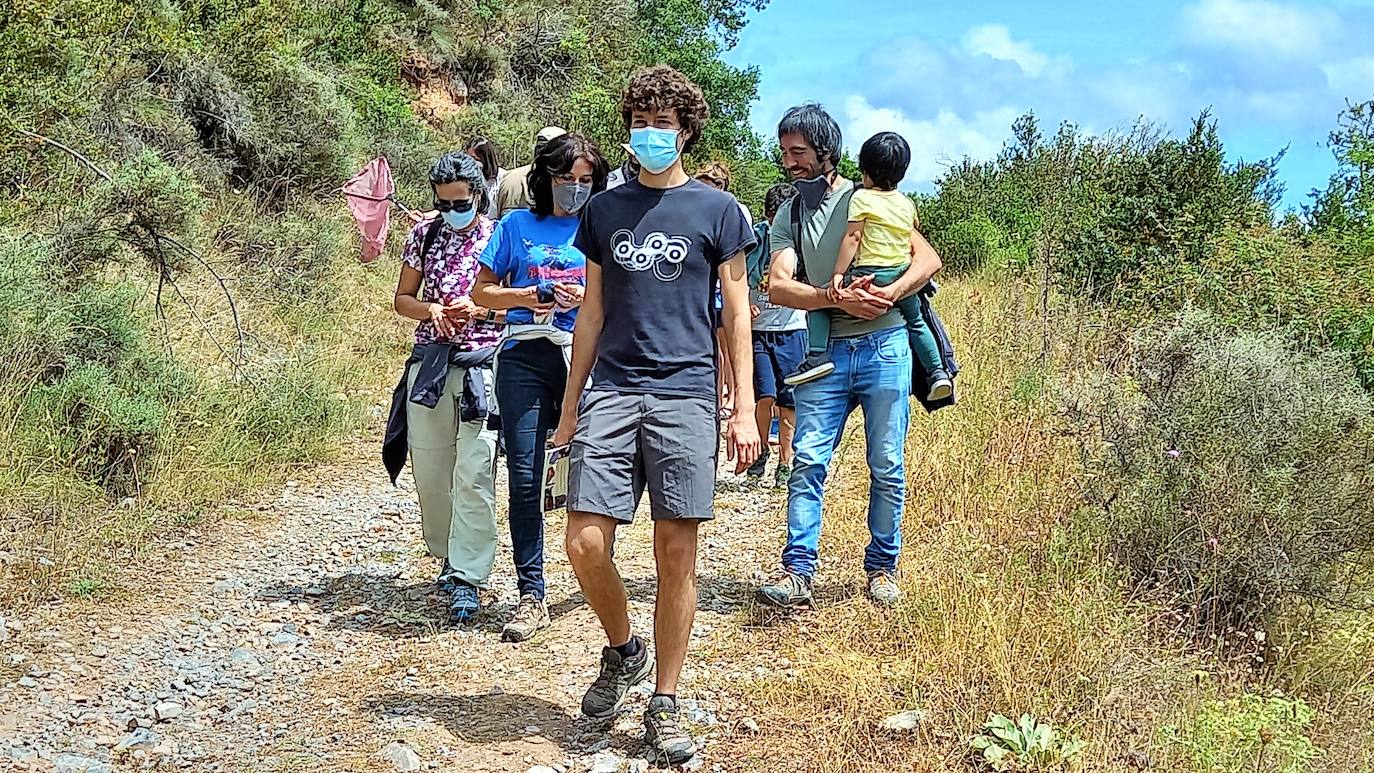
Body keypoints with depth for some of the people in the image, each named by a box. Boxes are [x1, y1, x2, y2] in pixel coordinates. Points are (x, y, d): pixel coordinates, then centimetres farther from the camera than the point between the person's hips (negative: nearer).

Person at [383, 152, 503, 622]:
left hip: (482, 364, -4)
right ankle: (449, 555, 27)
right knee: (430, 469, 7)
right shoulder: (424, 235, 9)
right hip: (430, 363, 4)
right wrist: (430, 308, -6)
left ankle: (466, 580, -8)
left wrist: (481, 309, -12)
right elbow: (402, 300, 15)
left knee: (473, 473, -10)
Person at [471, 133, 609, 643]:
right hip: (524, 358, 0)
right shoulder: (516, 226, 13)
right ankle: (531, 597, 0)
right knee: (524, 478, -4)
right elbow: (482, 291, 12)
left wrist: (586, 299, -9)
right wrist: (527, 297, -5)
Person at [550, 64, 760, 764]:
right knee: (585, 543, -7)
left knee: (676, 551, 0)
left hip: (684, 396, -2)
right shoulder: (604, 209, 13)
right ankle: (621, 651, 21)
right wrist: (569, 409, 13)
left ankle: (664, 707, 12)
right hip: (611, 392, 2)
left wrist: (745, 412, -2)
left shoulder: (716, 210, 5)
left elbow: (735, 314, 5)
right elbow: (592, 313, 16)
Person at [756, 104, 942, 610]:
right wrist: (837, 297, -21)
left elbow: (928, 259, -1)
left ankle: (882, 568, 16)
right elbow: (778, 287, -5)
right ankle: (798, 573, -7)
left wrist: (889, 295, -19)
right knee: (808, 462, -7)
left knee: (887, 466, 4)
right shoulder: (787, 218, 9)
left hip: (884, 347, -2)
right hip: (826, 353, 2)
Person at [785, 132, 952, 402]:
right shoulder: (907, 204, 15)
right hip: (903, 278, 6)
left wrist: (838, 274, -12)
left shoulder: (862, 198, -2)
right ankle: (937, 372, 20)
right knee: (916, 322, 28)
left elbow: (852, 237, -10)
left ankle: (817, 354, -12)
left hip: (870, 276, -6)